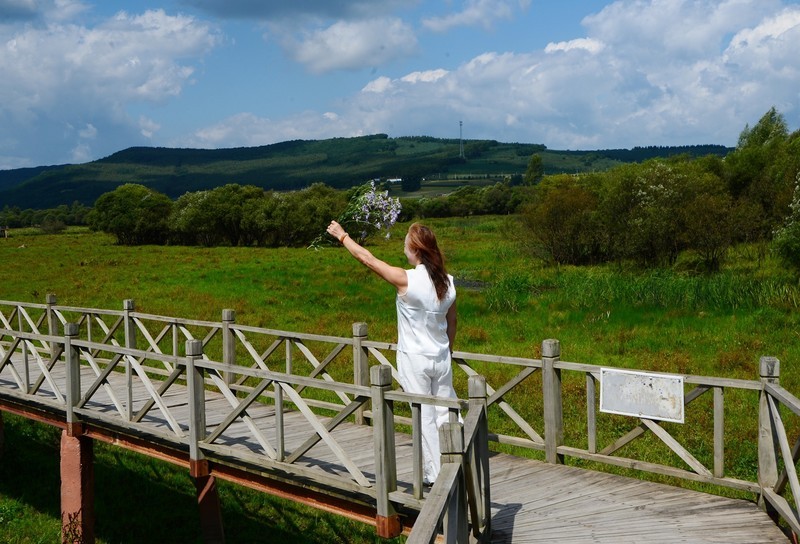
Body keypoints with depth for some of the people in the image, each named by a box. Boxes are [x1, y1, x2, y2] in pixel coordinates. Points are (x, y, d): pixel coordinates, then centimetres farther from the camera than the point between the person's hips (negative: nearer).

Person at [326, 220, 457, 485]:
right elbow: (452, 321, 9)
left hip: (414, 359, -5)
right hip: (441, 358, 5)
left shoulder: (406, 280, -19)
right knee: (446, 413, 14)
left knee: (424, 417, 5)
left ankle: (433, 474, 13)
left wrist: (343, 236, 4)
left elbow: (368, 259, -10)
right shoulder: (448, 282, -2)